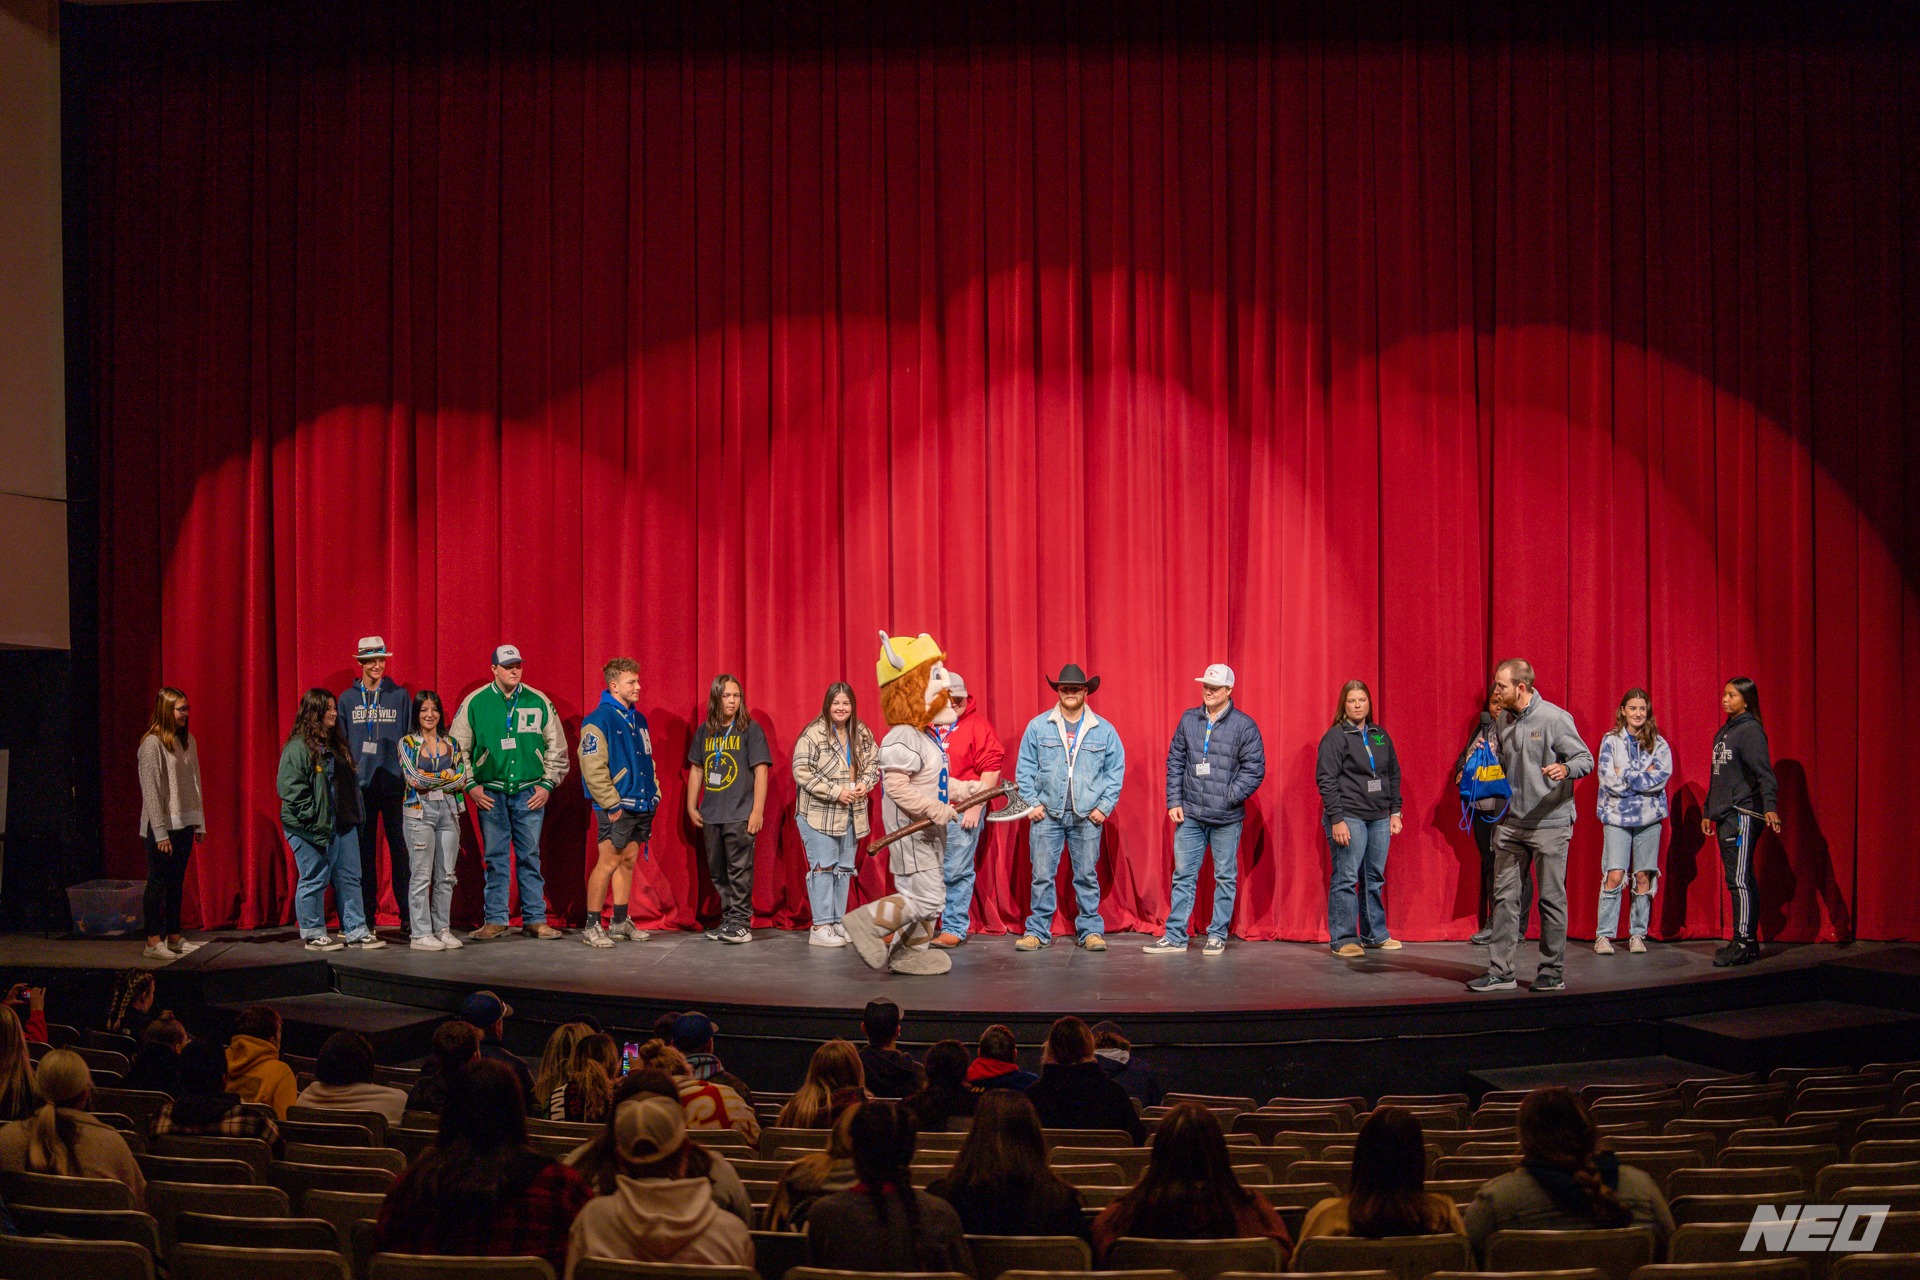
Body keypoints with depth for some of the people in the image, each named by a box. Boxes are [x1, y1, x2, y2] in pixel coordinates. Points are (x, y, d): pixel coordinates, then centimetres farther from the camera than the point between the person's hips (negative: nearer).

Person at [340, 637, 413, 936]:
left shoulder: (400, 695, 6)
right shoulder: (347, 699, 8)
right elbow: (341, 743, 11)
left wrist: (409, 774, -1)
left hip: (395, 784, -1)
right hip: (361, 785, 1)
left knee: (401, 850, -2)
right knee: (364, 852, 5)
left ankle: (408, 916, 2)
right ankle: (366, 917, 12)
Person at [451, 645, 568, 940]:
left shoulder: (539, 702, 5)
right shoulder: (475, 702, 2)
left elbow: (557, 748, 11)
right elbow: (457, 748, 6)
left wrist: (547, 784, 4)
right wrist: (470, 786, -1)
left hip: (530, 792, 1)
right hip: (490, 793, -1)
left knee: (530, 857, 4)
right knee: (495, 858, 2)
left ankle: (535, 919, 10)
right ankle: (495, 920, 9)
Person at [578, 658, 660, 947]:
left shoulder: (638, 720, 14)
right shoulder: (599, 720, -11)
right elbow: (593, 768, -17)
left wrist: (654, 792, 12)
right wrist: (612, 804, -18)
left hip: (642, 804, 8)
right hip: (617, 807, -8)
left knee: (628, 861, 13)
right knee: (609, 863, -7)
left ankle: (621, 922, 22)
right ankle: (592, 926, 0)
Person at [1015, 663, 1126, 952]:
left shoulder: (1104, 730, 6)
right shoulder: (1038, 726, 4)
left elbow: (1115, 770, 7)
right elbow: (1025, 768, 6)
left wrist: (1105, 806, -1)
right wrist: (1031, 803, -2)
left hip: (1087, 817, 0)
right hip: (1047, 814, 0)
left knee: (1087, 876, 4)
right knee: (1042, 875, 0)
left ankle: (1090, 930, 13)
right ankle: (1038, 931, 8)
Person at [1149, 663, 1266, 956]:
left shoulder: (1244, 725, -4)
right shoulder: (1188, 720, 7)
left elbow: (1255, 769, -6)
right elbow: (1175, 762, 10)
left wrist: (1230, 798, -13)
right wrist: (1174, 801, 2)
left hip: (1226, 818, -3)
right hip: (1189, 815, 3)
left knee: (1225, 878, 6)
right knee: (1183, 875, 5)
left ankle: (1217, 936, 15)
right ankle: (1175, 937, 9)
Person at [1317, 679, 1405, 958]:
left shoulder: (1380, 736, 14)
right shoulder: (1334, 737, -4)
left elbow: (1394, 775, 19)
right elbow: (1326, 780, -9)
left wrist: (1395, 811, 12)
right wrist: (1336, 819, -15)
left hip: (1379, 818, 6)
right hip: (1348, 817, -6)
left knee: (1375, 879, 10)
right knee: (1346, 878, -5)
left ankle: (1375, 934, 19)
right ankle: (1343, 939, -1)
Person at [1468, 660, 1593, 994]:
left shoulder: (1554, 719, -10)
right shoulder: (1501, 721, 9)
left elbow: (1586, 759, -8)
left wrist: (1565, 769, -28)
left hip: (1550, 823, -6)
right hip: (1511, 824, 6)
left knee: (1551, 899, 2)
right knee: (1506, 897, 4)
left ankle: (1552, 973, 12)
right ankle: (1500, 971, 7)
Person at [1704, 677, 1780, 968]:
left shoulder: (1750, 730, -9)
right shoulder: (1723, 732, 18)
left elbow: (1763, 771, -20)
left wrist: (1770, 806, -31)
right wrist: (1708, 812, 24)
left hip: (1743, 814, -9)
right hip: (1724, 817, 9)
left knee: (1739, 880, -10)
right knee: (1738, 880, 11)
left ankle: (1743, 943, -8)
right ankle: (1746, 942, 15)